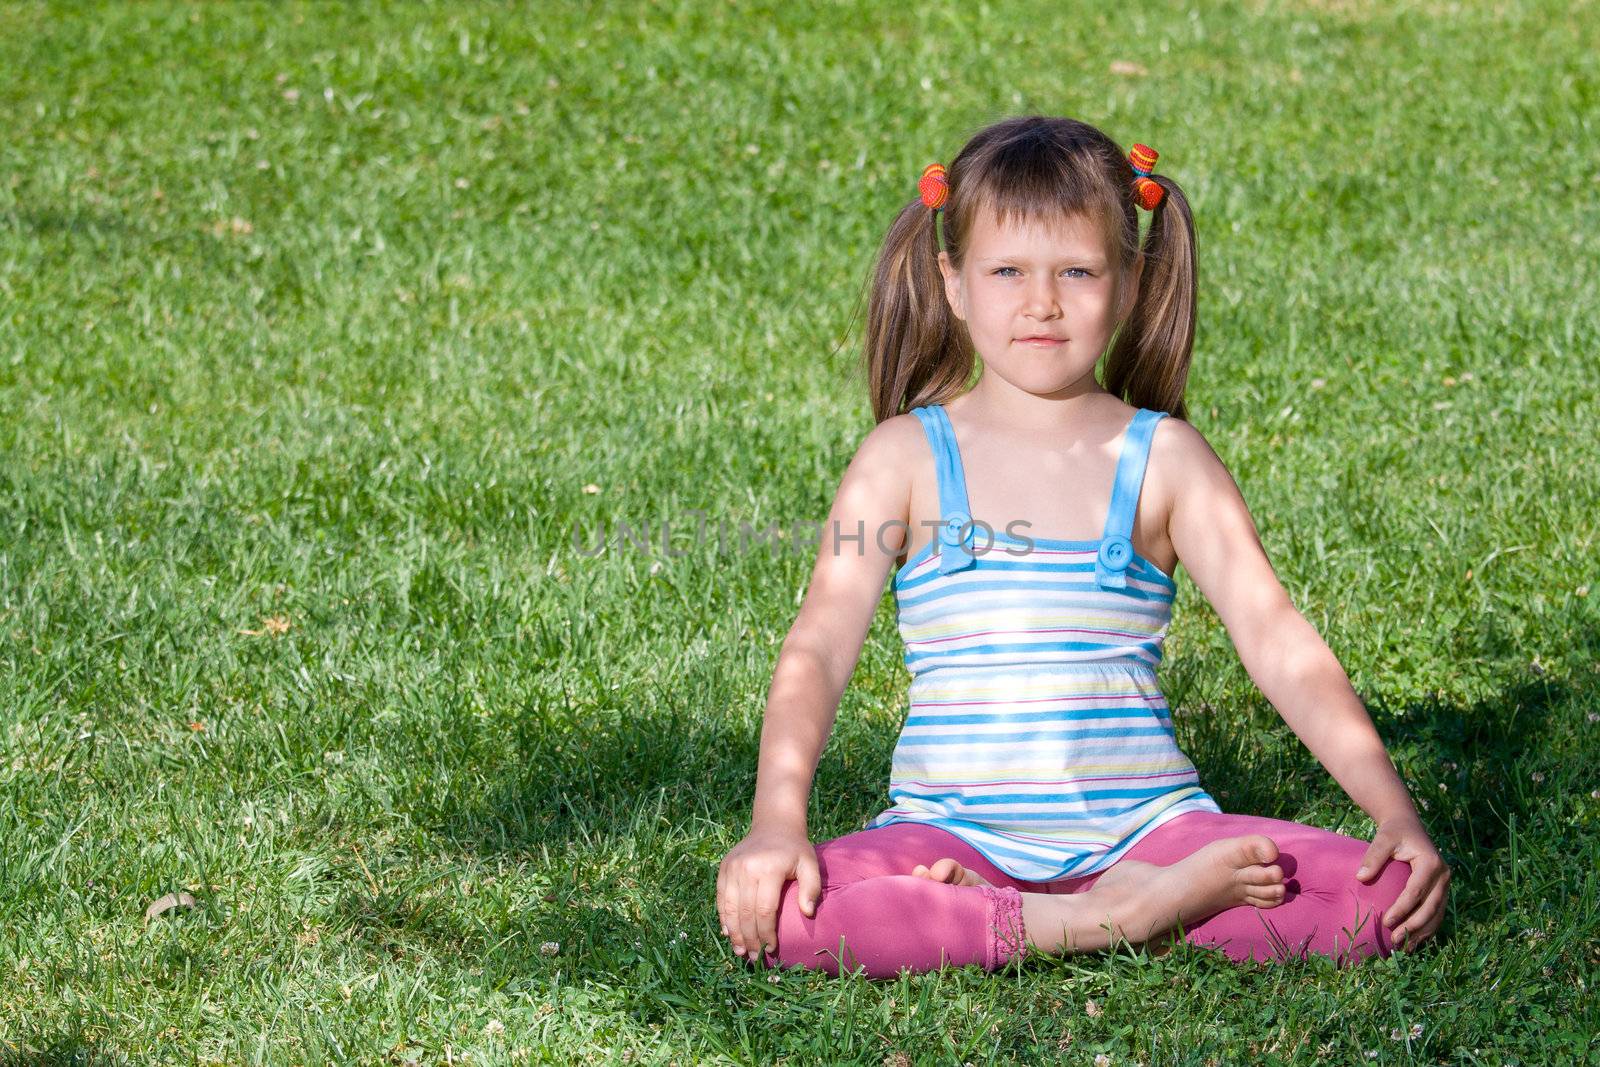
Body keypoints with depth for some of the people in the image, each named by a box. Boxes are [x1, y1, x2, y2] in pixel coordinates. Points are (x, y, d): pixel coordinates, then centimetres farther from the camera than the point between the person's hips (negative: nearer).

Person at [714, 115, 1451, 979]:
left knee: (1391, 894, -23)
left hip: (1143, 829, 1)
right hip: (956, 832, 0)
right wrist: (777, 822, -23)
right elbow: (817, 648, -5)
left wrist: (1396, 814, -13)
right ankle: (1090, 924, -24)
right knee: (774, 906, -32)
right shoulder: (908, 457, 4)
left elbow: (1279, 644, -1)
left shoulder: (1162, 459, 6)